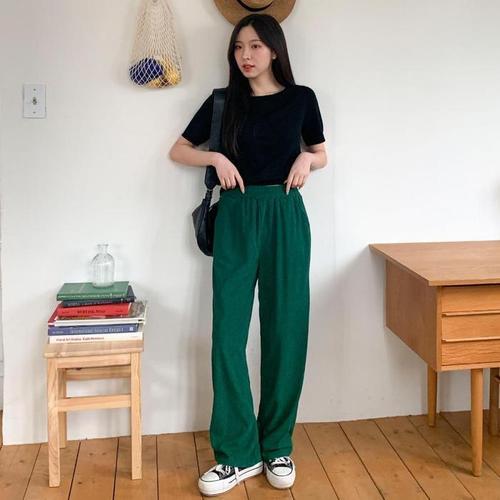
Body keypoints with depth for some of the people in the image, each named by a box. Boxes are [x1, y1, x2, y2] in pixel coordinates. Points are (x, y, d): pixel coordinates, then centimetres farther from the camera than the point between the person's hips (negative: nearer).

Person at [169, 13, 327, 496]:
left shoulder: (301, 98, 6)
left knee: (285, 330, 1)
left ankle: (277, 447, 16)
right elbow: (178, 150, 12)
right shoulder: (222, 101, 7)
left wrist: (307, 159, -6)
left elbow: (321, 155, 17)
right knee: (228, 332, -4)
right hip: (236, 218, 1)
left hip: (286, 217, 0)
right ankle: (238, 453, 5)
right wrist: (217, 157, -6)